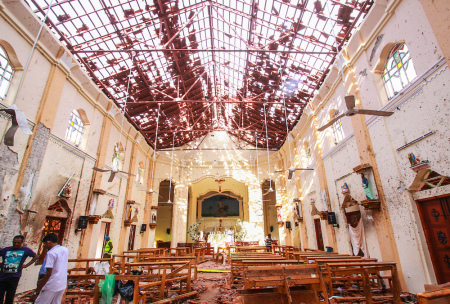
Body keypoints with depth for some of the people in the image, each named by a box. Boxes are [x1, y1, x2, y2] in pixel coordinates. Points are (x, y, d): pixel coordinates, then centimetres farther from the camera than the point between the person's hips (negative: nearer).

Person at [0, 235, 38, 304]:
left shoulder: (25, 250, 1)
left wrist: (26, 265, 1)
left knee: (10, 297, 7)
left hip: (14, 277, -2)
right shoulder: (6, 249, 5)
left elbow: (36, 256, 8)